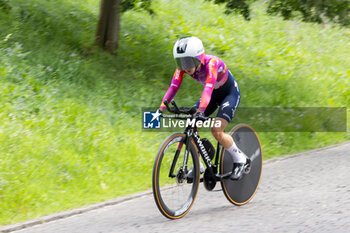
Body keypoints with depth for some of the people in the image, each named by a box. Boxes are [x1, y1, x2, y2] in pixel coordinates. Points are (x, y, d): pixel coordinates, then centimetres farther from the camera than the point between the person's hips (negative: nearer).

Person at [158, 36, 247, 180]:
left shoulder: (211, 63, -36)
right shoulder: (183, 67, -19)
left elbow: (208, 87, -49)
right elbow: (173, 87, -24)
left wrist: (201, 111, -63)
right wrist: (161, 109, -37)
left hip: (229, 93, -6)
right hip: (213, 94, 6)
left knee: (216, 131, -23)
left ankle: (240, 159, 0)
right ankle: (198, 166, 3)